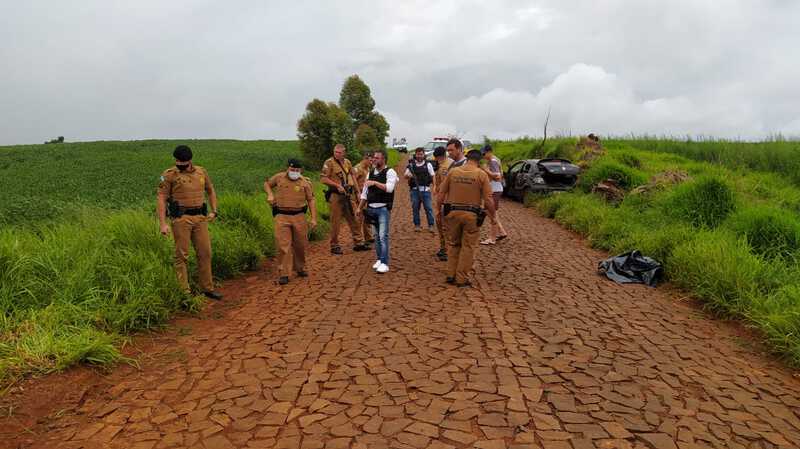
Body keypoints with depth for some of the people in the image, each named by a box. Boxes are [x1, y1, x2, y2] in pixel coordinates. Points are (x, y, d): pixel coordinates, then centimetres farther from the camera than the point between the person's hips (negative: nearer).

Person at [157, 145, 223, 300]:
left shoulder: (201, 172, 9)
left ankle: (207, 288, 18)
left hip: (200, 217, 4)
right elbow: (161, 199, -6)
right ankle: (184, 292, 8)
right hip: (181, 218, -4)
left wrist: (214, 211, 12)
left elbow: (211, 191, 23)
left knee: (205, 253, 7)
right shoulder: (169, 175, -4)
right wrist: (163, 223, -13)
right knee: (182, 255, 0)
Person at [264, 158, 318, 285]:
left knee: (300, 245, 10)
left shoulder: (305, 182, 3)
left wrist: (313, 218, -3)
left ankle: (300, 268, 31)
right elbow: (267, 183, 23)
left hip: (299, 216, 1)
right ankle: (284, 274, -2)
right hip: (282, 216, -1)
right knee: (283, 245, -6)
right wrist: (270, 194, 3)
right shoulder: (279, 177, 5)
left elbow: (311, 200, 4)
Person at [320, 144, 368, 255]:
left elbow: (353, 176, 18)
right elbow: (323, 178, -14)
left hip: (348, 195, 6)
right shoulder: (329, 162, -8)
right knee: (336, 221, 0)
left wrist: (357, 191, 14)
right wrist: (337, 185, -20)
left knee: (353, 219, 10)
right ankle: (334, 246, 10)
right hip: (336, 196, -6)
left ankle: (358, 243, 18)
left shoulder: (347, 162, 10)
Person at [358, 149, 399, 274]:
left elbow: (389, 188, -23)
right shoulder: (371, 173, 13)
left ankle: (384, 263, -6)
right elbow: (365, 192, 18)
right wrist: (359, 208, 16)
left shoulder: (390, 172, -6)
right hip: (371, 208, 6)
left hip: (383, 208, -6)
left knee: (383, 236, -9)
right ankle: (379, 259, 22)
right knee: (376, 235, 11)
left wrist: (375, 183, -27)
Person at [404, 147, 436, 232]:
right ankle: (417, 225, 15)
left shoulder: (428, 164, 5)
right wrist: (408, 175, -21)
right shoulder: (411, 165, 6)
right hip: (414, 190, 1)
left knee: (428, 208, -1)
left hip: (425, 190, -1)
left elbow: (433, 176, 6)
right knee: (415, 208, 5)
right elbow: (405, 175, 3)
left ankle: (431, 225, 7)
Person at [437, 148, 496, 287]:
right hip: (472, 215, -3)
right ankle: (461, 279, 12)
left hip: (453, 212, 3)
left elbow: (441, 194, 5)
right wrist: (492, 216, 6)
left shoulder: (452, 171, 3)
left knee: (453, 244, 19)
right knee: (468, 246, 9)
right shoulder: (481, 174, -5)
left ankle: (451, 275, 20)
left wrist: (443, 208, 18)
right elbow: (488, 200, -8)